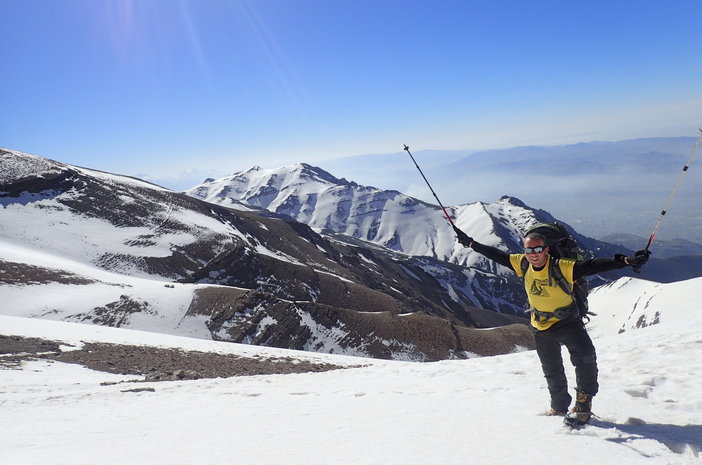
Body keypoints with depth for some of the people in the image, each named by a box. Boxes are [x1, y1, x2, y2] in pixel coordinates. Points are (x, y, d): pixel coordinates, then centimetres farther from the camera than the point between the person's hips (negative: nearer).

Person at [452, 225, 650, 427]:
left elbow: (593, 265, -35)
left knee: (585, 357, -28)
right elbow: (496, 254, 1)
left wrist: (626, 260, -47)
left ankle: (583, 404, -11)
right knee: (552, 372, 18)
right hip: (541, 328, 4)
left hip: (567, 322, -4)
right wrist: (470, 243, 7)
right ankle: (560, 407, 40)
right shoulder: (522, 264, -12)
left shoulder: (562, 267, -25)